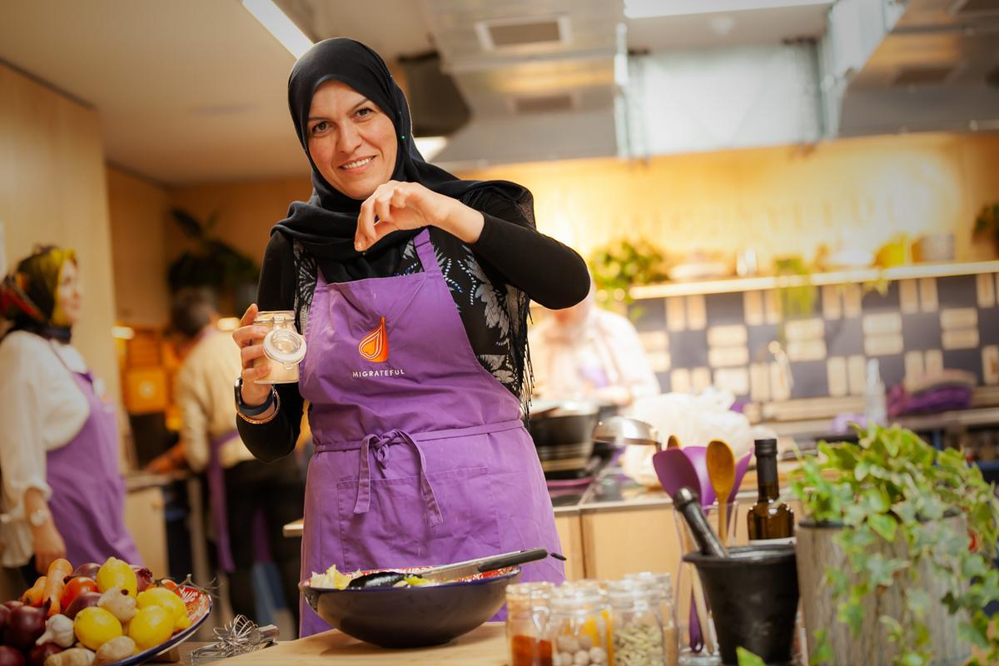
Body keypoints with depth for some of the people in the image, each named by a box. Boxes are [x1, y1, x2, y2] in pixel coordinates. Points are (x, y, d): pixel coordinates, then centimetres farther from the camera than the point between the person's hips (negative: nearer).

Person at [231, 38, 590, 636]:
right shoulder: (295, 250, 8)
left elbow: (570, 286, -18)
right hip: (354, 532, 2)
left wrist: (447, 213, -26)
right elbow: (272, 444, 10)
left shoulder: (477, 210, 4)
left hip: (485, 511, -1)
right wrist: (254, 383, -11)